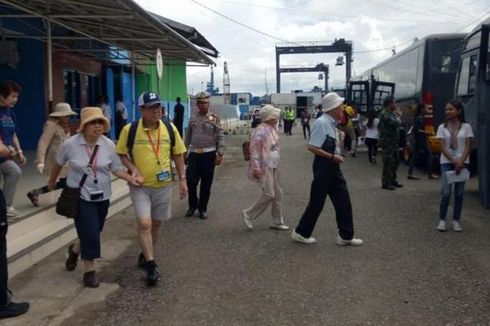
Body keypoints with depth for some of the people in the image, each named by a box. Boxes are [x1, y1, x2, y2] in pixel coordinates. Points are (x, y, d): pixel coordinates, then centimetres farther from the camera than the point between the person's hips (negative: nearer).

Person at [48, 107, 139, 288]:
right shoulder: (70, 144, -13)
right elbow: (58, 163, 5)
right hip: (80, 196, -3)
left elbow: (117, 168, -5)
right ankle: (89, 271, 9)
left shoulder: (108, 145, -9)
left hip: (102, 196, 3)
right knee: (90, 233, -9)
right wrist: (52, 181, 18)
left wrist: (130, 178, -22)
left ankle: (75, 250, 46)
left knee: (93, 233, 14)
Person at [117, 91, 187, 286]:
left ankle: (145, 255, 37)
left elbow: (178, 154, 6)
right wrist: (133, 168, -17)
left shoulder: (170, 129, -3)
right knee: (144, 223, -14)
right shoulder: (130, 130, -10)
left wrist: (182, 179, 3)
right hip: (140, 186, -3)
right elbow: (121, 153, 1)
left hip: (163, 185, 3)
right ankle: (151, 266, -3)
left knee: (155, 224, 15)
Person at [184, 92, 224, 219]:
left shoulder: (214, 118, -1)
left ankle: (203, 209, 20)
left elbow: (220, 137, -3)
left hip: (208, 154, -2)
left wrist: (220, 154, -8)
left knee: (206, 183, 6)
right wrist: (185, 151, 14)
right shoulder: (193, 119, 9)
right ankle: (192, 205, 21)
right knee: (190, 181, -1)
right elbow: (188, 136, 15)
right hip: (194, 153, 2)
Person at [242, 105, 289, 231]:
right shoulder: (261, 130, -17)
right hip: (265, 167, -9)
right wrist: (256, 167, -24)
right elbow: (254, 149, -21)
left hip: (274, 166, 9)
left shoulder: (272, 128, 10)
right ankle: (249, 214, 8)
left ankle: (277, 222, 20)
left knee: (277, 194, 11)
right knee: (268, 194, -10)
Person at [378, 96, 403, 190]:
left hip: (393, 141, 10)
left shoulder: (390, 113, 16)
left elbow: (398, 124, 17)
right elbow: (396, 123, -22)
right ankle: (385, 183, 0)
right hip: (387, 141, -10)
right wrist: (397, 115, -7)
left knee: (396, 161, 15)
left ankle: (392, 180, 25)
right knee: (388, 163, -6)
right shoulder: (384, 114, -16)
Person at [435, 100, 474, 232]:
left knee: (459, 193, 3)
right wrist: (454, 161, -14)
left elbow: (468, 147, -2)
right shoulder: (442, 127, 3)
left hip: (462, 162, 0)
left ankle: (456, 220, 10)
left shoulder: (466, 127, 2)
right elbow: (443, 147, -3)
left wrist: (461, 162, -14)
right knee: (446, 192, -7)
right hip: (447, 162, 0)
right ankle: (442, 220, 2)